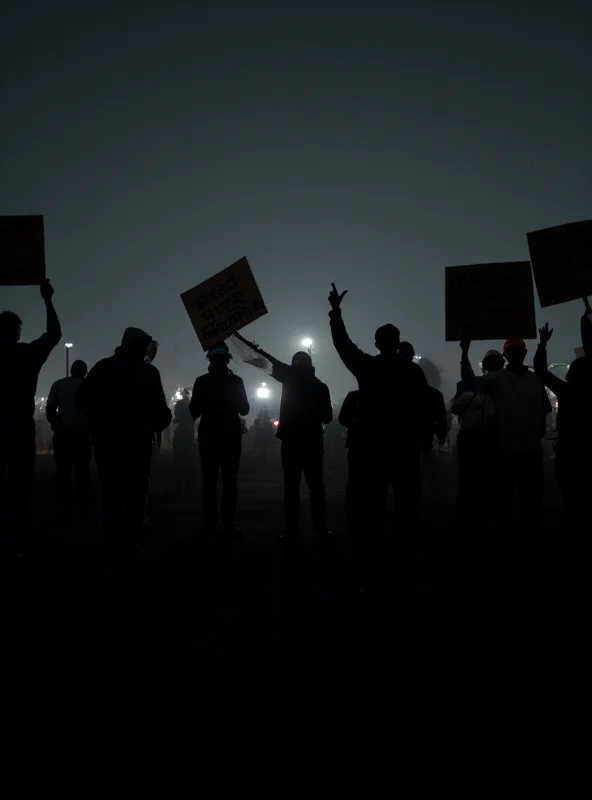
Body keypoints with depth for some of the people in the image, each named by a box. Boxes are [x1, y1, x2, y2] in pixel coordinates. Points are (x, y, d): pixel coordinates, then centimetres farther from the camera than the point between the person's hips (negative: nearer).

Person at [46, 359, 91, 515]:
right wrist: (91, 428, 2)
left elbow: (50, 408, -1)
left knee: (63, 470, 4)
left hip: (62, 434, 1)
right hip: (82, 434, -1)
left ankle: (63, 507, 0)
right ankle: (84, 507, -2)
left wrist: (57, 426, 8)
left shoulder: (58, 384, 4)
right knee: (83, 471, 3)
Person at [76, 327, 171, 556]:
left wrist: (98, 421, 13)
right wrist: (153, 425, 14)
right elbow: (160, 408, -5)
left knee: (110, 491, 9)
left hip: (106, 437, 2)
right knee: (135, 492, 7)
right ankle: (129, 543, 3)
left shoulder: (103, 367, 3)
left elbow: (82, 399, -1)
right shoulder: (149, 372, -3)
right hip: (137, 439, -2)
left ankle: (115, 543, 7)